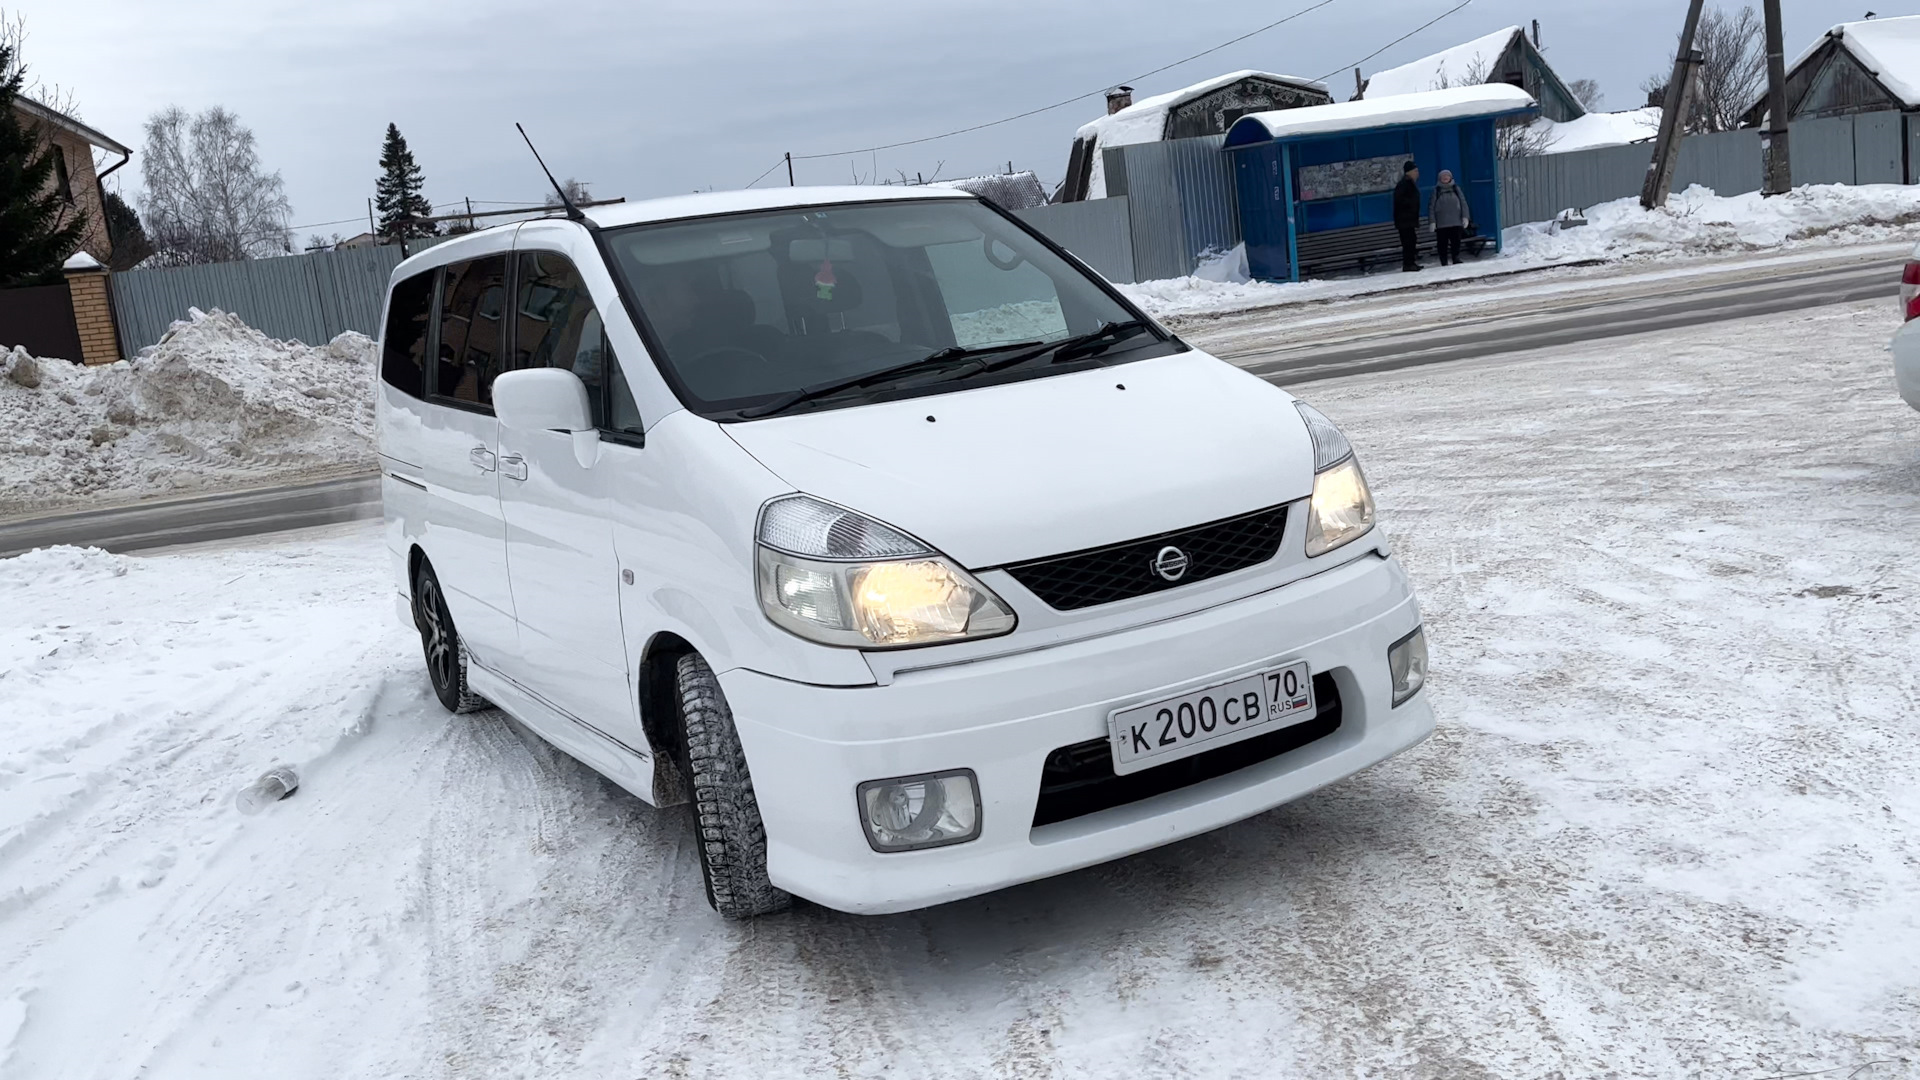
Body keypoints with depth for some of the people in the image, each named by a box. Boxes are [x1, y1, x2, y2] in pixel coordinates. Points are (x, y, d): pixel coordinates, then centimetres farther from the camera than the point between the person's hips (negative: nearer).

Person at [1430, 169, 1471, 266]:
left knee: (1456, 242, -3)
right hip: (1441, 223, -1)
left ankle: (1456, 259, 5)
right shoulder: (1436, 190, 6)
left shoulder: (1456, 189, 10)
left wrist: (1465, 217, -2)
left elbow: (1463, 203, 9)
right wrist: (1432, 221, -4)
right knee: (1443, 243, -1)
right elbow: (1431, 206, 3)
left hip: (1456, 222, 1)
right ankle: (1444, 263, 4)